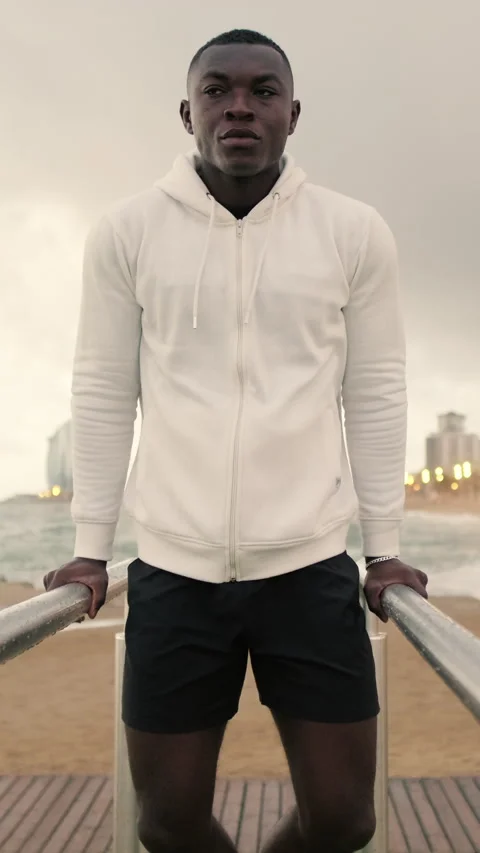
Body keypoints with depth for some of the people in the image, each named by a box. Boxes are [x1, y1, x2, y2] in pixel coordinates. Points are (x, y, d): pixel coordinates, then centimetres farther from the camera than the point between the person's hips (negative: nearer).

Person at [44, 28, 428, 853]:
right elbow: (102, 394, 4)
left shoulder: (356, 233, 2)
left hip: (312, 567, 0)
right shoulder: (126, 231, 1)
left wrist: (385, 549, 4)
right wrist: (90, 548, 4)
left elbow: (376, 397, 5)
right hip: (172, 570, 0)